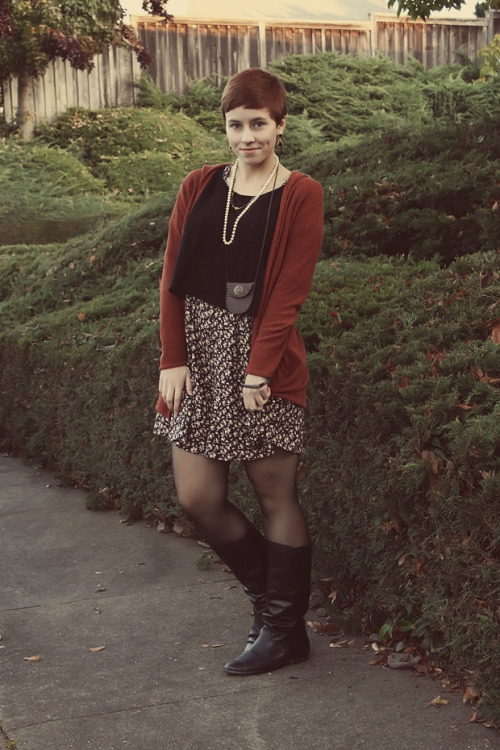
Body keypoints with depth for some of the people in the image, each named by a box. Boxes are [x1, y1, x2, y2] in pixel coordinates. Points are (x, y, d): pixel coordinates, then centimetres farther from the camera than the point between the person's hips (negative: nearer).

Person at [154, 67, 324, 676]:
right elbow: (173, 278, 6)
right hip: (199, 352, 5)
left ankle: (283, 631, 17)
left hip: (262, 356, -4)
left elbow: (288, 292, -8)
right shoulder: (200, 187, 10)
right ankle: (271, 597, 25)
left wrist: (259, 371, -14)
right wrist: (173, 359, -2)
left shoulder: (300, 196, -1)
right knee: (197, 497, 3)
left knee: (275, 496, 3)